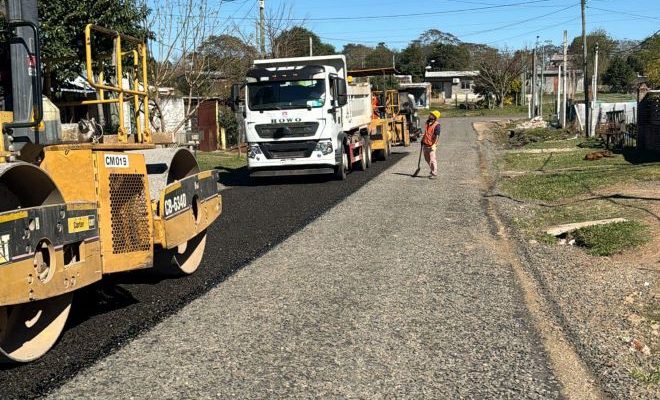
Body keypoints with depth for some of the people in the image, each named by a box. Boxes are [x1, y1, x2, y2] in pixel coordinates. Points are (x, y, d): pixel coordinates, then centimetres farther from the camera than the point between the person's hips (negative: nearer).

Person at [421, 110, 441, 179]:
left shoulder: (436, 125, -15)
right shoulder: (427, 122, 10)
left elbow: (437, 136, -20)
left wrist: (434, 145, -27)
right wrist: (422, 140, 26)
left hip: (431, 145, -9)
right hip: (425, 144, 9)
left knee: (432, 159, -7)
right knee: (427, 159, 18)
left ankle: (434, 174, 1)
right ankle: (432, 170, 35)